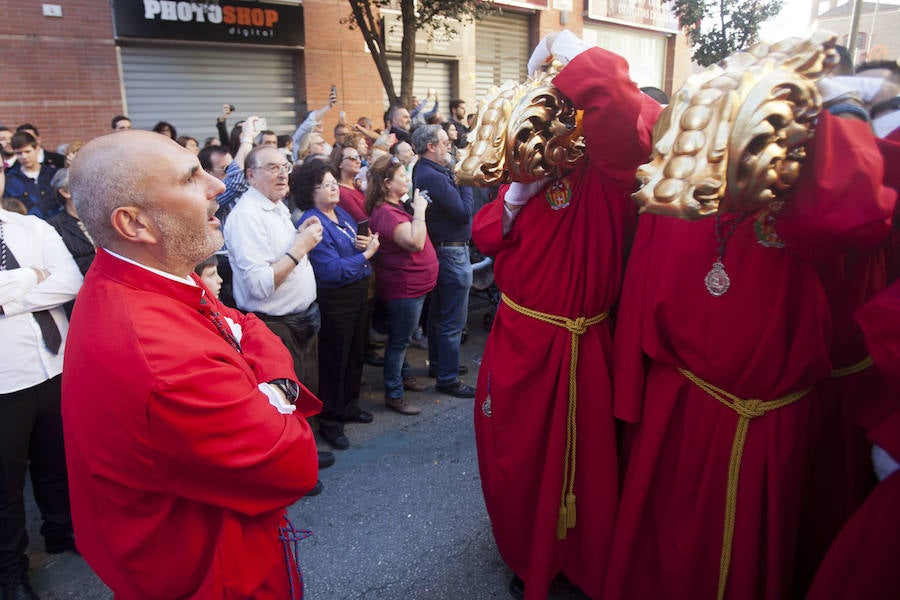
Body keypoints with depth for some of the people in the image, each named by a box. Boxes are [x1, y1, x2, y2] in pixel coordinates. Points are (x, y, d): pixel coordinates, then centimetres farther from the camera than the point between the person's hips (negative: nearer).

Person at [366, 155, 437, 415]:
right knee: (399, 339, 1)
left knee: (402, 337, 24)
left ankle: (403, 375, 42)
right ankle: (393, 394, 13)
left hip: (413, 283, 10)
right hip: (404, 285, -10)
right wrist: (419, 210, -23)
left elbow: (416, 240, 16)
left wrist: (417, 207, 7)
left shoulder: (396, 207, 10)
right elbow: (415, 242, -32)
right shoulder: (385, 212, -23)